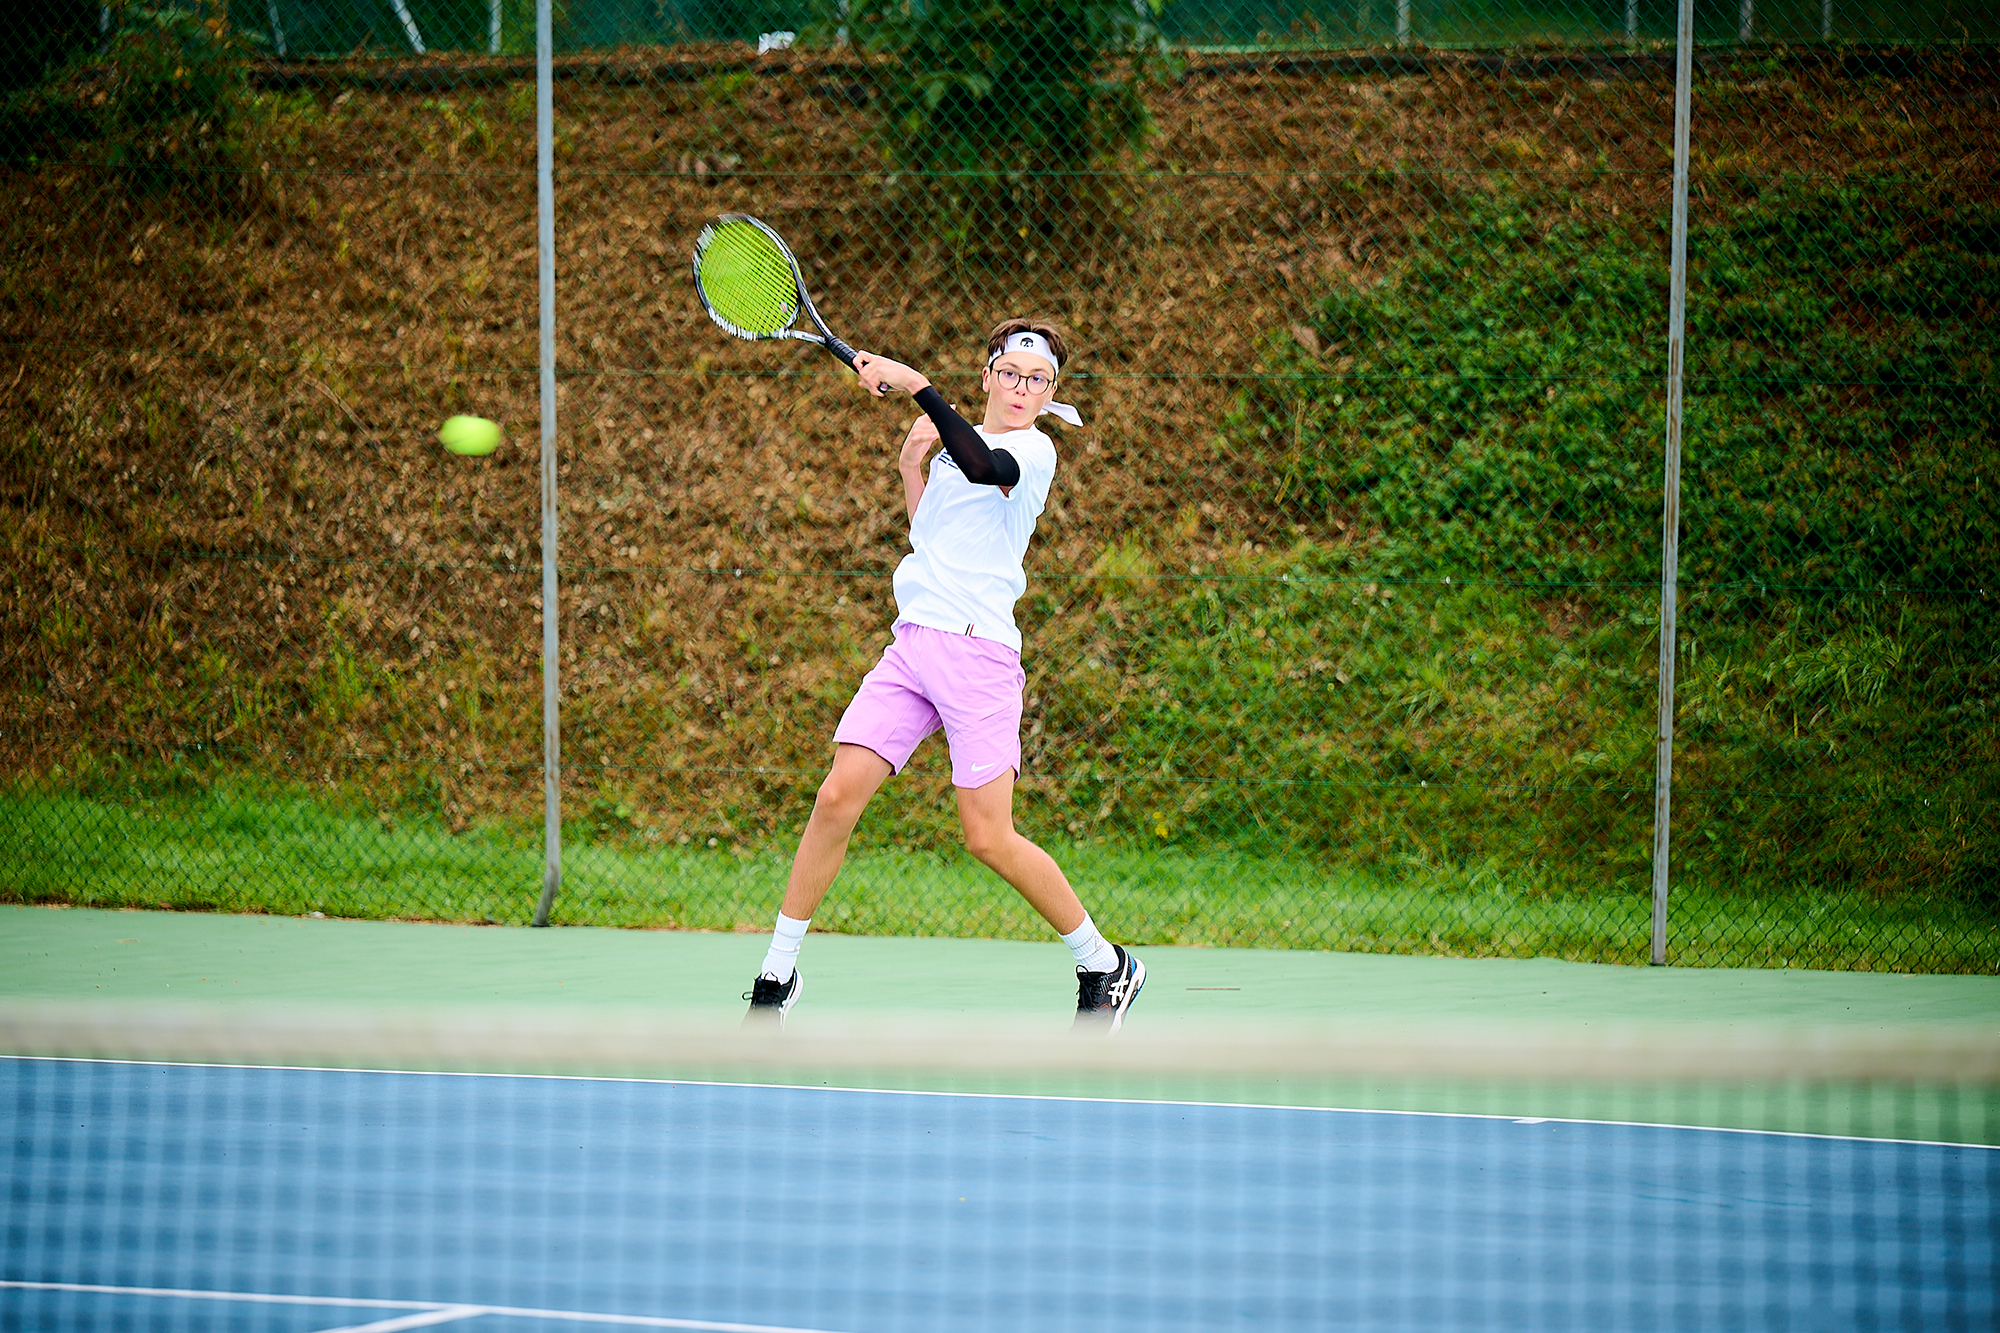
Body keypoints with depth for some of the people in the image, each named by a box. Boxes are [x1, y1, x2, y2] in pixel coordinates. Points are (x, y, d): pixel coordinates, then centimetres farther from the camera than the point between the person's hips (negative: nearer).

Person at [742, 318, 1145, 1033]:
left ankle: (1107, 967, 10)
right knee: (837, 798, -6)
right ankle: (777, 974, 1)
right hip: (911, 646, 6)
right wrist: (912, 465, 16)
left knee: (989, 838, -8)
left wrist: (916, 385, -28)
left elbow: (983, 467, -29)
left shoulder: (1035, 449, -5)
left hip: (977, 652, -6)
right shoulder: (963, 443, 19)